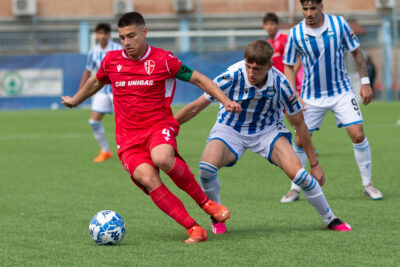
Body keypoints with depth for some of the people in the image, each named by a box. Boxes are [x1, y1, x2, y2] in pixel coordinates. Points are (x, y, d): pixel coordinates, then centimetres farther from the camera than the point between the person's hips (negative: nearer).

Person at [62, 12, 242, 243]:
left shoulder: (163, 59, -3)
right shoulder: (111, 60, 7)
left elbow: (199, 79, 4)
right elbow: (96, 82, 29)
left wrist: (225, 100, -7)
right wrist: (75, 100, 43)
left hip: (159, 127, -2)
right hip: (128, 137, 2)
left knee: (162, 159, -37)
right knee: (148, 179, -26)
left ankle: (205, 202, -14)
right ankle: (194, 229, -25)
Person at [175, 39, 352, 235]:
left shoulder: (280, 84, -22)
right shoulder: (232, 77, -26)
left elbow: (299, 124, -7)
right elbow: (196, 107, -14)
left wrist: (314, 164, -2)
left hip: (268, 130, 1)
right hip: (230, 130, 0)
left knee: (297, 172, -21)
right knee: (207, 166, -30)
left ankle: (330, 220, 3)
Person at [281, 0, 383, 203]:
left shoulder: (339, 24, -11)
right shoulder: (295, 34, -11)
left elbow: (356, 53, 2)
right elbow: (289, 66, 1)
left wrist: (365, 82, -1)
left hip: (341, 91, -1)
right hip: (311, 96, 1)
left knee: (358, 134, -12)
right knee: (300, 141, -1)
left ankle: (367, 184, 3)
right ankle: (295, 189, 16)